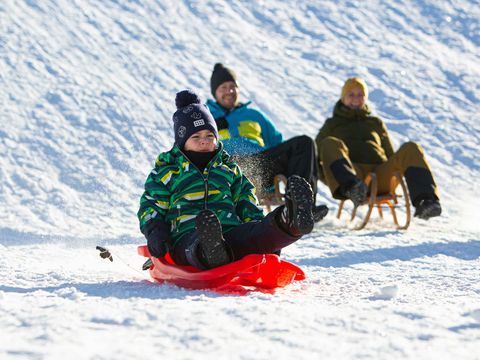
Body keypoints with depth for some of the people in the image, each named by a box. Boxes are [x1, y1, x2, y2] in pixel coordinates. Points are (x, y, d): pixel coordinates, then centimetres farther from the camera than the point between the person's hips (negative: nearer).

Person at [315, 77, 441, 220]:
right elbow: (316, 154, 21)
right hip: (351, 173, -2)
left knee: (411, 149, -24)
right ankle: (352, 188, -59)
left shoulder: (376, 123, 36)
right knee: (331, 145, -31)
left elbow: (390, 154, 31)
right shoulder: (332, 125, 31)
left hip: (380, 173, 2)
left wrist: (399, 169, 8)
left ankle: (424, 201, -45)